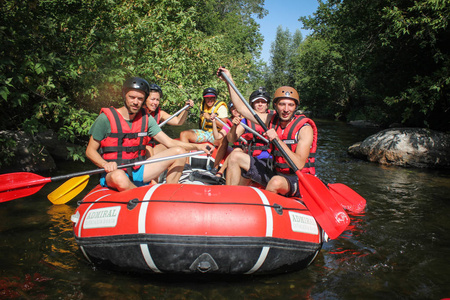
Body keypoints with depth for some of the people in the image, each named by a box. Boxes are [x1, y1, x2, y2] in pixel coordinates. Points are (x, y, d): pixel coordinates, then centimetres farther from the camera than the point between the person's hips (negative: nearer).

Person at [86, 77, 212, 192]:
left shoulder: (146, 119, 5)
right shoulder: (106, 118, -9)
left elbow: (169, 142, 2)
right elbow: (90, 151, -6)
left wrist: (196, 146, -12)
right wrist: (105, 164, -26)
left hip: (138, 172, 6)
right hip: (112, 173, -5)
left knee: (179, 152, -4)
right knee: (119, 177, -44)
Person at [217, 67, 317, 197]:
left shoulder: (304, 128, -18)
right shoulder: (272, 120, -1)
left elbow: (298, 165, -28)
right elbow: (242, 108, 6)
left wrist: (278, 140, -34)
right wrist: (229, 80, 5)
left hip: (297, 179, -6)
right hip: (274, 170, 6)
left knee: (276, 182, -41)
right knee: (235, 156, 2)